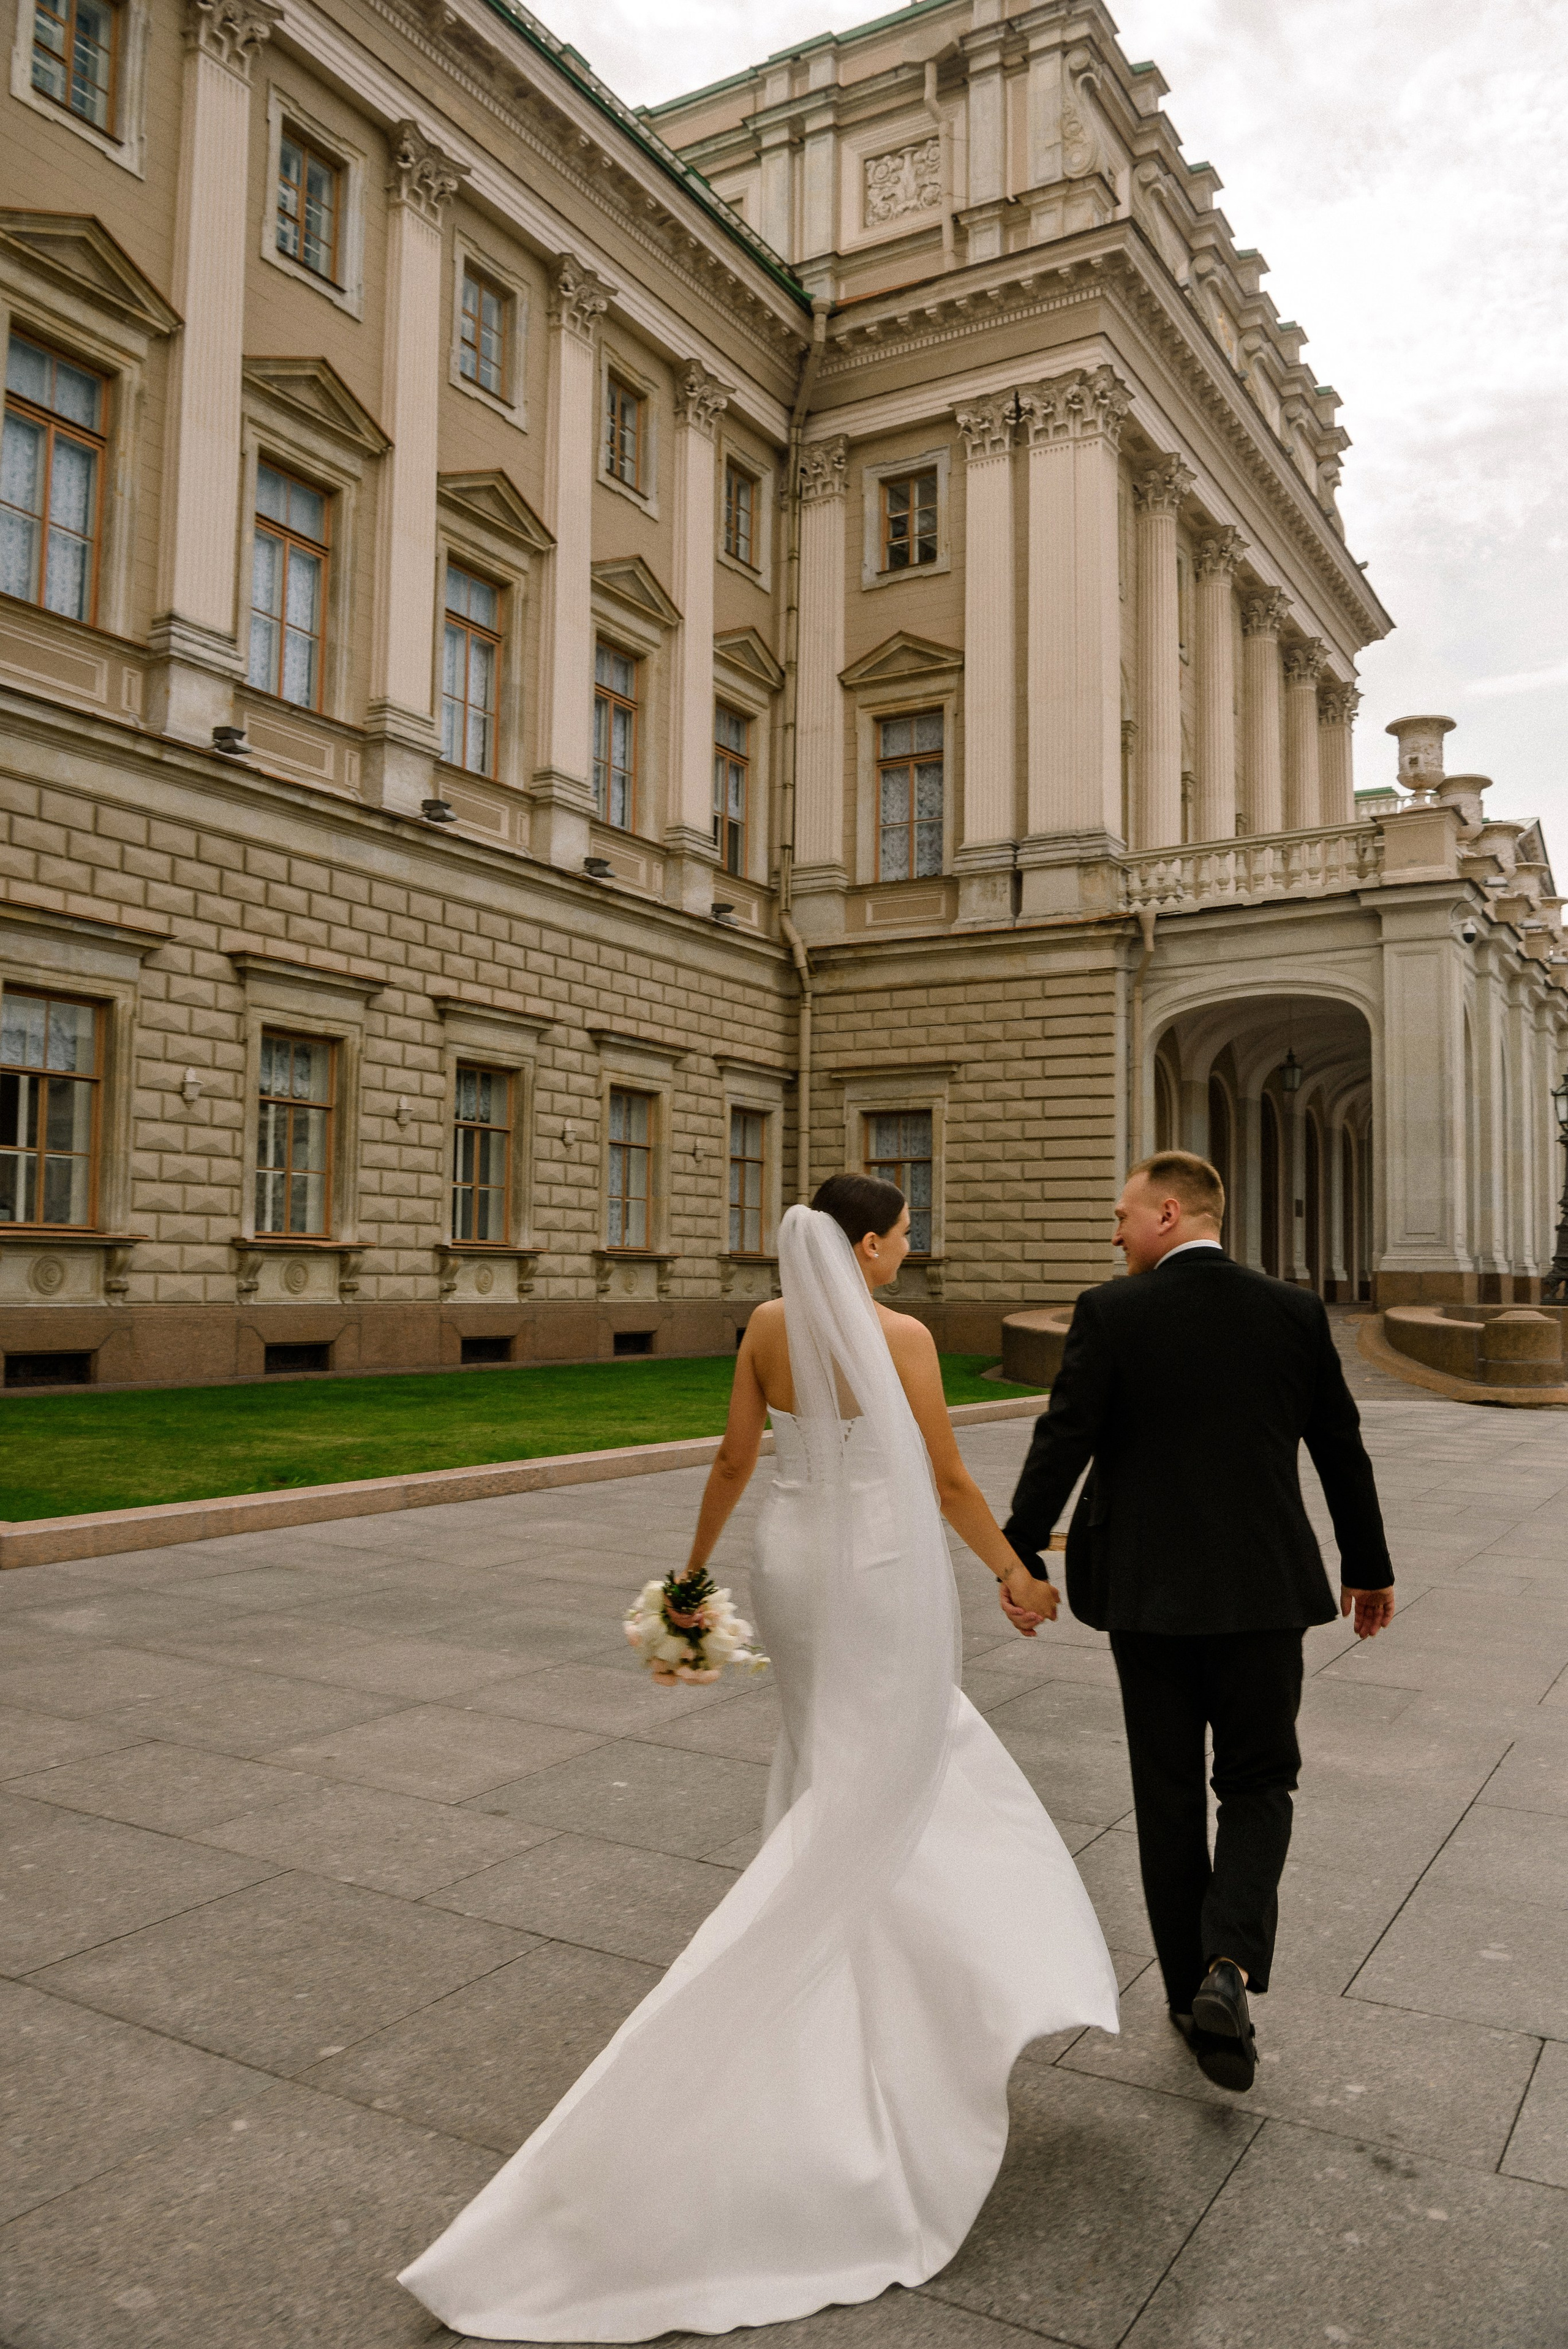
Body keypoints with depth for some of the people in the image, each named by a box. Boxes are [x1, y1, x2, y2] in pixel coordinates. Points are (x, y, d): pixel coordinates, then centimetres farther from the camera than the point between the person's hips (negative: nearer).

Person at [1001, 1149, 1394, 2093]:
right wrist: (1370, 1566, 18)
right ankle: (1231, 1966, -5)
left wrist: (1019, 1556, 2)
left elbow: (1062, 1444, -10)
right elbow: (1343, 1448, 5)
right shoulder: (1294, 1310, -1)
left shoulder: (1111, 1313, -9)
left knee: (1169, 1797, 13)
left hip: (1147, 1592, -1)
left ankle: (1194, 1989, 22)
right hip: (1266, 1590, 2)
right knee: (1258, 1785, 15)